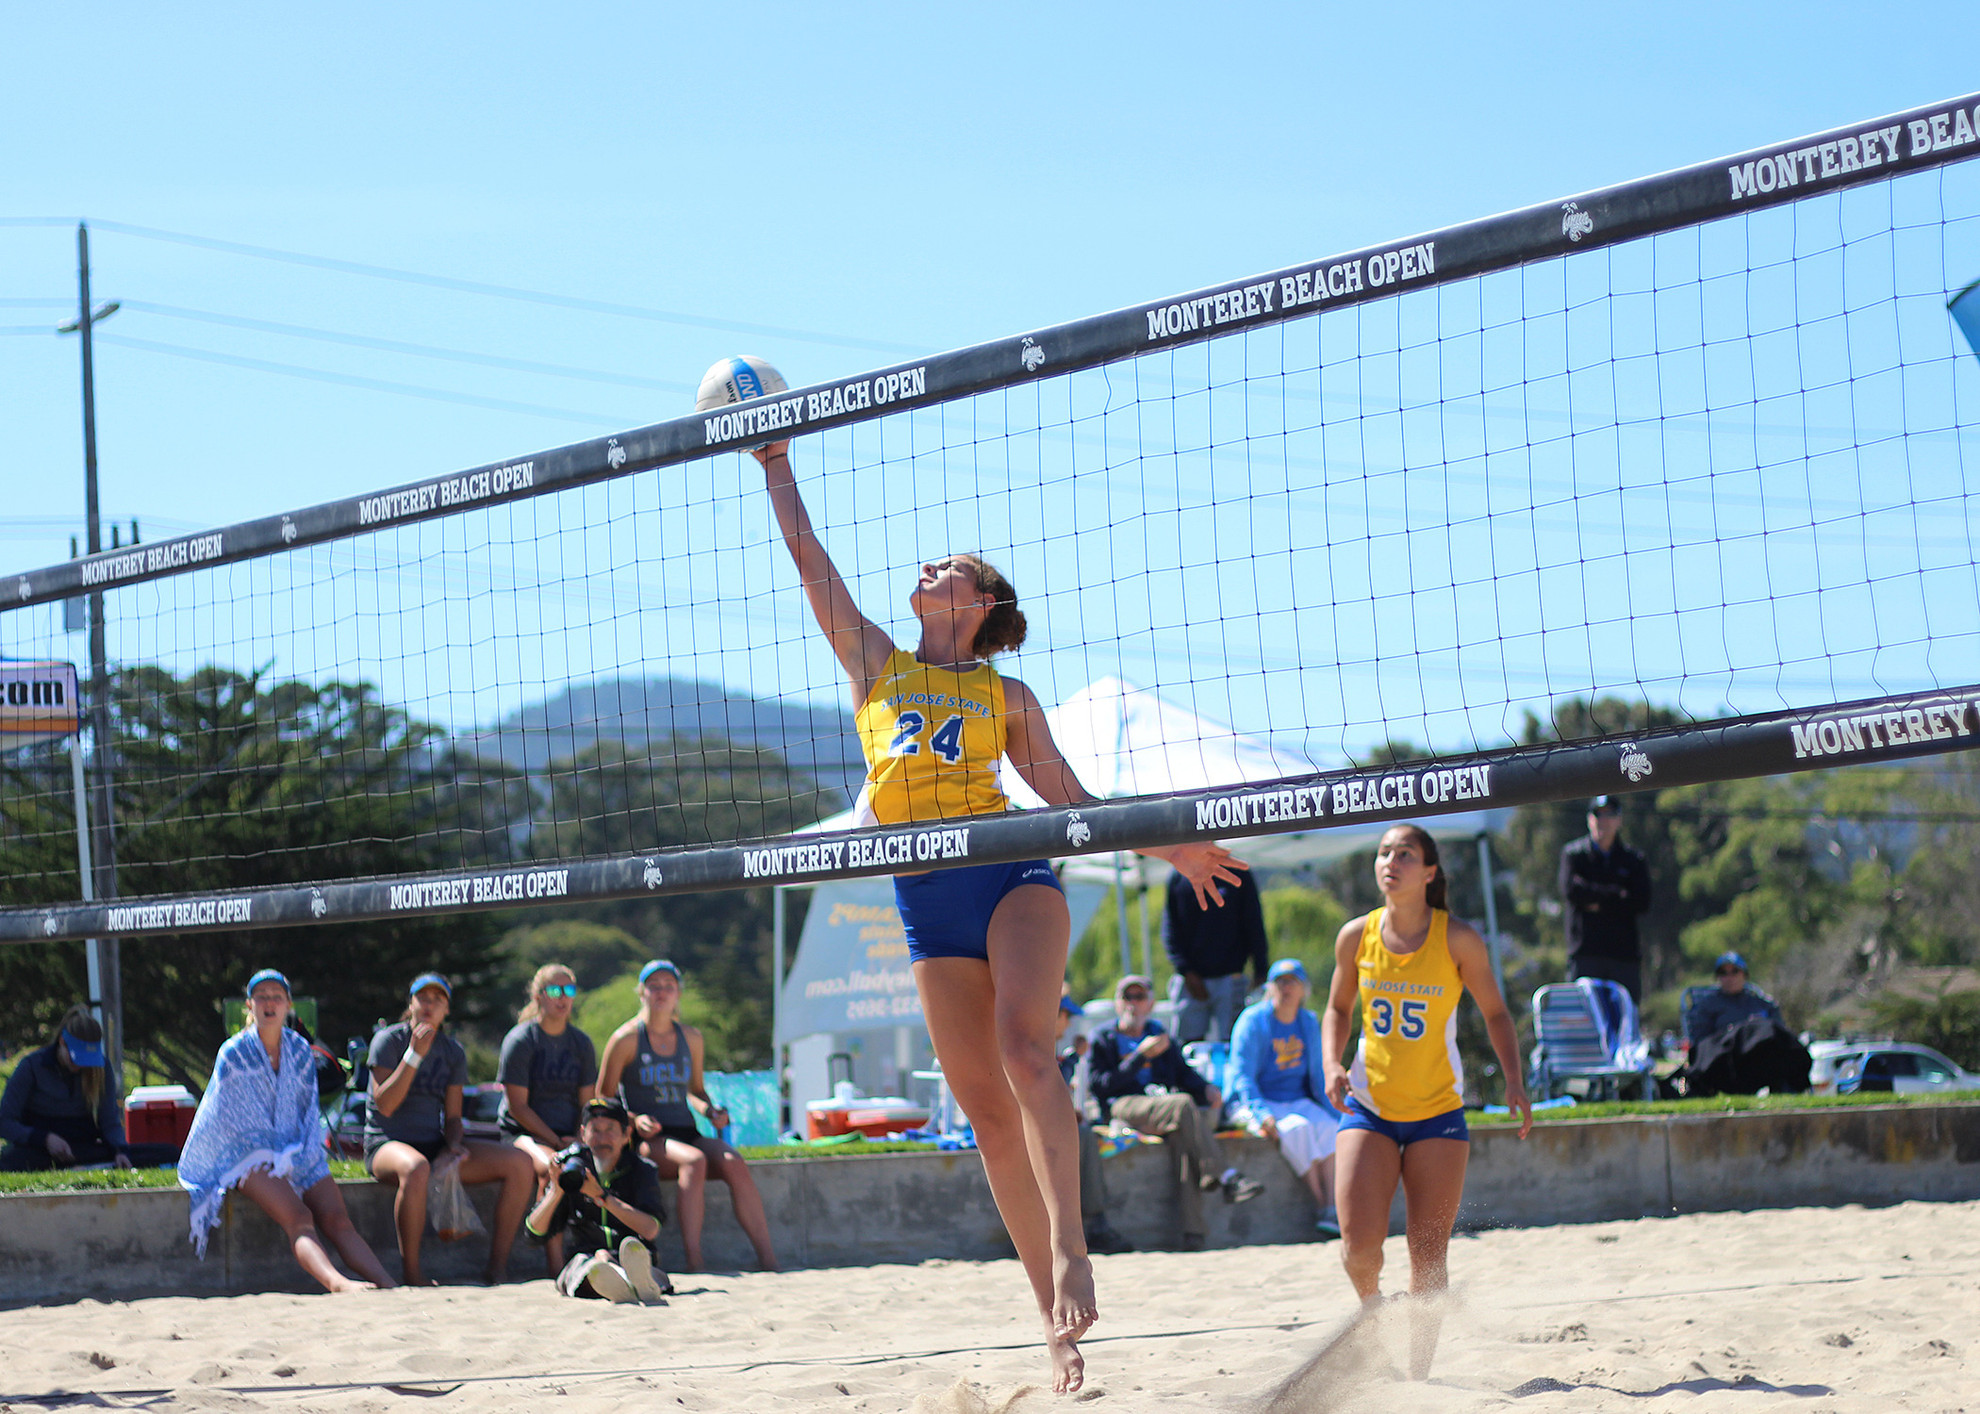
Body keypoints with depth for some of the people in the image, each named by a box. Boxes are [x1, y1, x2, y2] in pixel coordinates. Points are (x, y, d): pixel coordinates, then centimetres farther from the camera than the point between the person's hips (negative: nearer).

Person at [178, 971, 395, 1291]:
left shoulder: (300, 1051, 10)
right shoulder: (233, 1054, -2)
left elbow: (309, 1113, 13)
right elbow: (237, 1120, -5)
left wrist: (305, 1156, -5)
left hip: (298, 1154, 4)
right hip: (251, 1154, -4)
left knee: (337, 1219, -20)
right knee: (298, 1218, -31)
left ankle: (389, 1288, -39)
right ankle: (338, 1284, -56)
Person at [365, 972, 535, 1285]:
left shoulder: (453, 1052, 11)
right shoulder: (388, 1041, -5)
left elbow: (452, 1116, 13)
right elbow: (384, 1105, -16)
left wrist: (453, 1145, -9)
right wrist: (415, 1054, -21)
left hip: (434, 1145, 6)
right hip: (386, 1144, -6)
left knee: (521, 1163, -12)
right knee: (416, 1168, -44)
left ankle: (497, 1268, -11)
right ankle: (411, 1275, -33)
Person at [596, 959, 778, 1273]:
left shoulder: (691, 1038, 16)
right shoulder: (627, 1039, 1)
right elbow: (603, 1100, 2)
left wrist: (712, 1111, 7)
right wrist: (635, 1120, -15)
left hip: (686, 1134, 5)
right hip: (646, 1140, -5)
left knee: (735, 1164, -26)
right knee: (693, 1161, -37)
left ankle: (768, 1260, -33)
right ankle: (693, 1261, -43)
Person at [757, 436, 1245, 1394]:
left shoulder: (1005, 695, 12)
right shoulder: (873, 662, 16)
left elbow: (1068, 798, 15)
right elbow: (806, 554, 15)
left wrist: (1168, 849, 9)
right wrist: (776, 463, 16)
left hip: (1008, 870, -2)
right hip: (926, 898, 2)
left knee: (1023, 1045, -27)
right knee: (985, 1106, -1)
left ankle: (1070, 1250, -36)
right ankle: (1053, 1310, 2)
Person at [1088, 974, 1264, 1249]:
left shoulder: (1159, 1033, 28)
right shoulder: (1104, 1039, 15)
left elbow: (1183, 1072, 20)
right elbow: (1103, 1086, -1)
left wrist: (1206, 1089, -2)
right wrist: (1142, 1055, -7)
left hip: (1164, 1106, 4)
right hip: (1123, 1108, -3)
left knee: (1185, 1134, -33)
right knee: (1184, 1104, -33)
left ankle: (1192, 1230, -43)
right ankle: (1226, 1179, -41)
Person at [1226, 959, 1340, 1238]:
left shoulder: (1309, 1023, 11)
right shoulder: (1253, 1021, -5)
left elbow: (1318, 1076, 17)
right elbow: (1242, 1075, -12)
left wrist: (1336, 1111, 5)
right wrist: (1261, 1115, -26)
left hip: (1298, 1102, 4)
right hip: (1255, 1104, -4)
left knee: (1328, 1126, -28)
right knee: (1299, 1129, -34)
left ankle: (1333, 1209, -37)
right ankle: (1320, 1205, -33)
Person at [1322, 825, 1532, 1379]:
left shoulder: (1458, 939, -9)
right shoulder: (1356, 936, -3)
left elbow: (1495, 1012, 3)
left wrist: (1513, 1078, -10)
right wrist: (1332, 1067, -6)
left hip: (1438, 1111, -1)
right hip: (1368, 1105, 1)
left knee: (1429, 1258, -2)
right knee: (1359, 1246, -12)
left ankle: (1418, 1374, 11)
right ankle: (1372, 1303, 21)